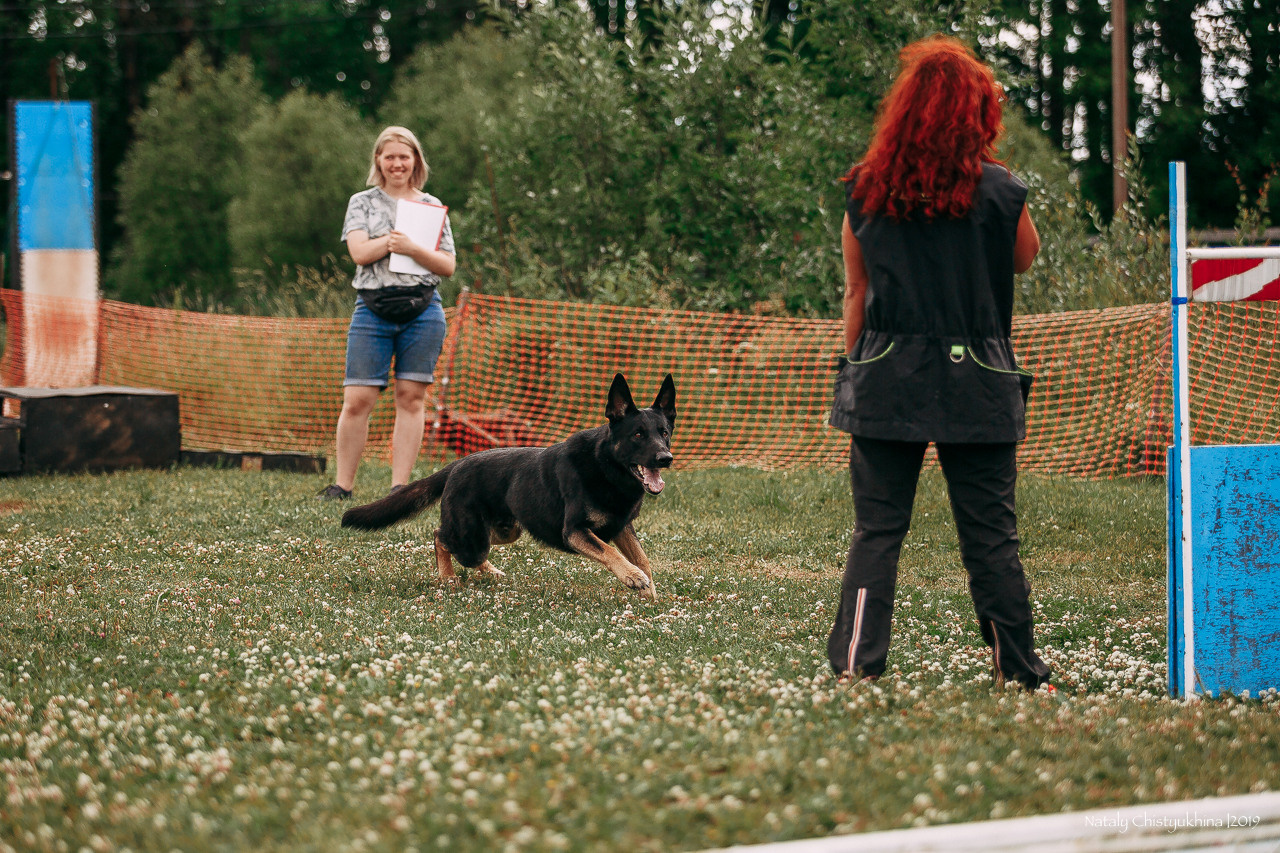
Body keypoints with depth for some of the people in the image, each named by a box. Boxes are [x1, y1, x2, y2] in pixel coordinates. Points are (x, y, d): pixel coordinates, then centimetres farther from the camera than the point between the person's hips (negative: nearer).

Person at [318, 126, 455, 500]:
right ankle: (342, 485, 1)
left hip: (422, 309, 1)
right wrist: (396, 239, -10)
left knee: (411, 396, -1)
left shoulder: (432, 207, 14)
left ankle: (400, 486, 2)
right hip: (373, 309, -1)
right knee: (358, 400, -6)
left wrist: (412, 248, -10)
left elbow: (448, 266, 7)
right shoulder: (362, 203, 12)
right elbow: (360, 252, -3)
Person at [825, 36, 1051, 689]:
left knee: (876, 530, 6)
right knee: (991, 532, 5)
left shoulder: (865, 192, 2)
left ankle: (855, 665, 1)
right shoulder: (1000, 192, -6)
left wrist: (855, 367, 18)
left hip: (886, 380, 2)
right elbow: (1025, 258, 13)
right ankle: (1017, 669, 10)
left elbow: (855, 294, 8)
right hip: (977, 386, -2)